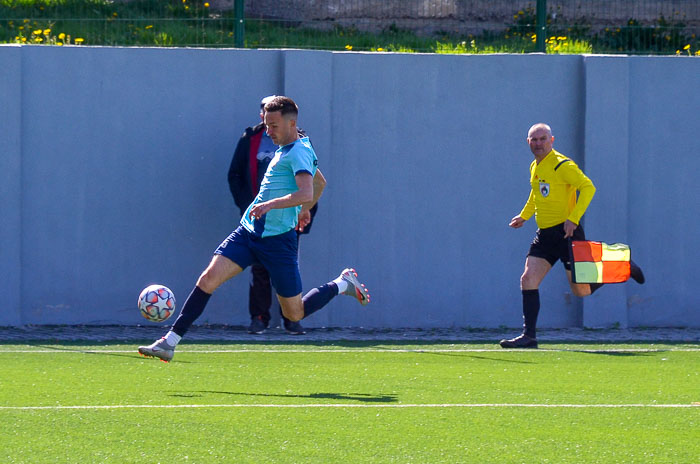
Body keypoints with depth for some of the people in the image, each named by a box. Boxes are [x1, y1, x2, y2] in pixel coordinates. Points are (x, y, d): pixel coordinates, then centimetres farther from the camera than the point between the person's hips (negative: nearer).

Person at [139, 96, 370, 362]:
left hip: (278, 240, -8)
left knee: (294, 313, 3)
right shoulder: (284, 149, 14)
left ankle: (343, 284, 27)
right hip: (248, 231, 8)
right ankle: (170, 342, -13)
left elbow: (307, 194, -29)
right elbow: (320, 182, 29)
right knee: (210, 277, -11)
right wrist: (304, 211, 41)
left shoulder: (299, 152, -13)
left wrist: (270, 204, -39)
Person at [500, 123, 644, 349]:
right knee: (528, 279, -7)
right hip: (544, 234, 7)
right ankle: (529, 336, -5)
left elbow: (588, 187, -21)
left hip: (566, 232, -7)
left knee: (581, 290, -2)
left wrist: (573, 219, -27)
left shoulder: (562, 165, -14)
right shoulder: (535, 167, 13)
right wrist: (524, 215, 28)